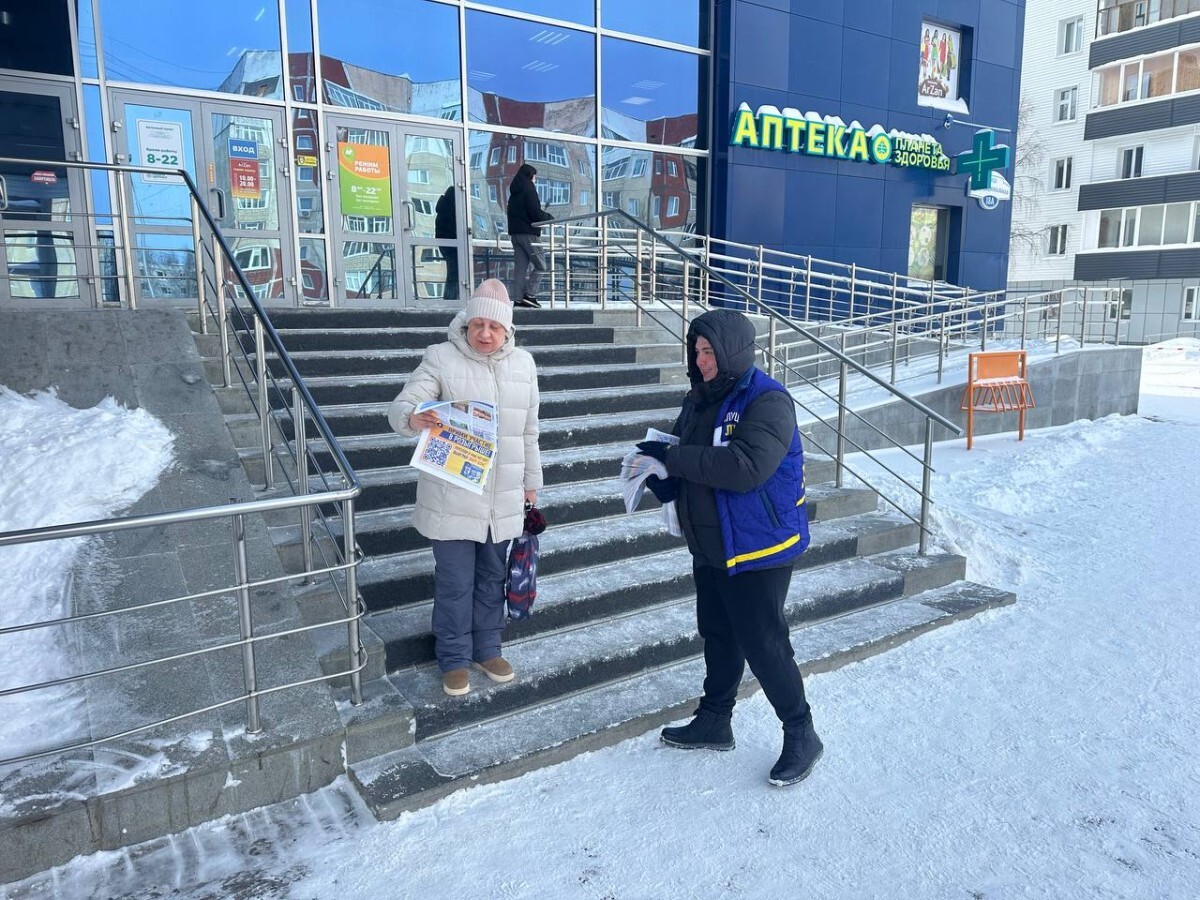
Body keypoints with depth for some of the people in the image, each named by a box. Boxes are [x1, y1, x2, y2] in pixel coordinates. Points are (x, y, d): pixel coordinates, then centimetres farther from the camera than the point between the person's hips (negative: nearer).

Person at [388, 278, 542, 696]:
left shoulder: (523, 364, 6)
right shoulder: (440, 358, -8)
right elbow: (400, 407, -15)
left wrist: (531, 483, 17)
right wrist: (414, 418, -39)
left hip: (502, 499, 4)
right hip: (452, 500, -4)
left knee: (492, 578, 17)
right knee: (454, 583, 5)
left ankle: (487, 650, 35)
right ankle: (454, 660, 25)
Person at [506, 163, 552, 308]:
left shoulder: (514, 193, 16)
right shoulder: (529, 190, -8)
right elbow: (536, 214, -14)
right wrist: (550, 217, 4)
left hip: (515, 233, 8)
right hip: (527, 233, -8)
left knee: (520, 266, 7)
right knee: (540, 265, -3)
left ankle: (518, 297, 3)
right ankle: (530, 295, -11)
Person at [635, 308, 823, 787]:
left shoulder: (767, 401, -20)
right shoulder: (701, 398, 6)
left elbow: (746, 466, -33)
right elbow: (686, 462, 14)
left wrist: (673, 457, -27)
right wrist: (659, 475, -9)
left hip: (757, 549, -8)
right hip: (710, 548, 8)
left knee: (763, 644, 0)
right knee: (718, 637, 20)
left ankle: (801, 734, 19)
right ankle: (714, 721, 36)